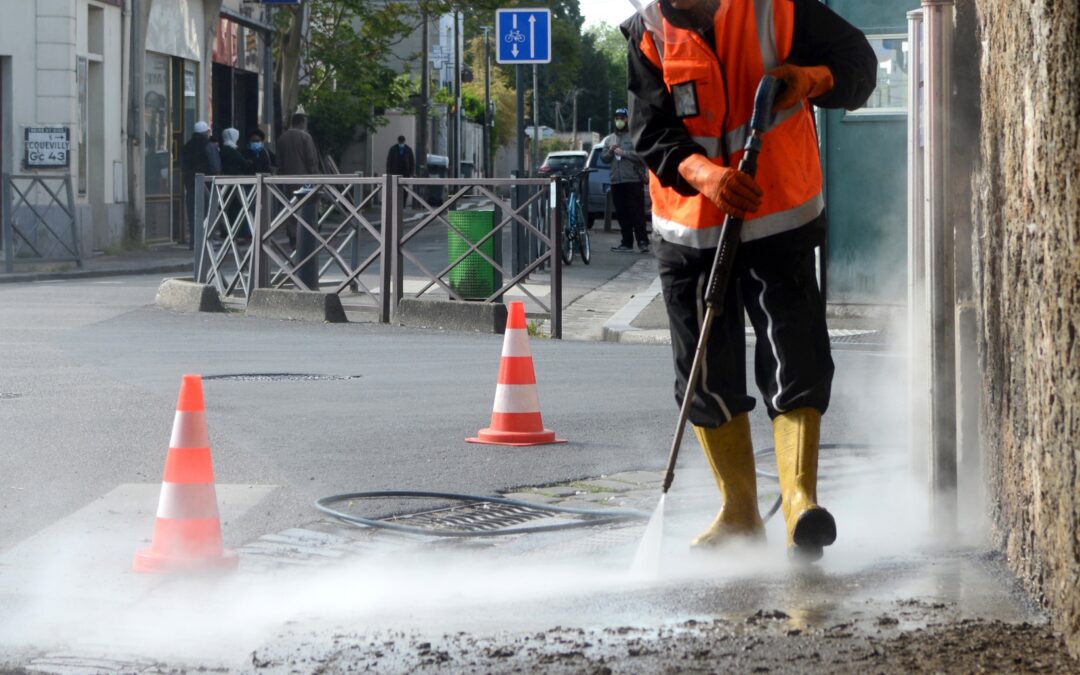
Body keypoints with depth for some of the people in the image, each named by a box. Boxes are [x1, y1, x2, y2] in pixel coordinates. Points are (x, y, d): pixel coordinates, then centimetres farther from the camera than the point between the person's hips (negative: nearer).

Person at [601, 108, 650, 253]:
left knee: (636, 212, -9)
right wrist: (610, 151, -3)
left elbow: (641, 155, -10)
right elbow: (603, 158, 16)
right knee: (622, 214, 5)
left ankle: (642, 241, -9)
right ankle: (627, 243, 9)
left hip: (633, 180, -6)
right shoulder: (609, 139, 19)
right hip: (616, 181, 6)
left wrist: (623, 152, -12)